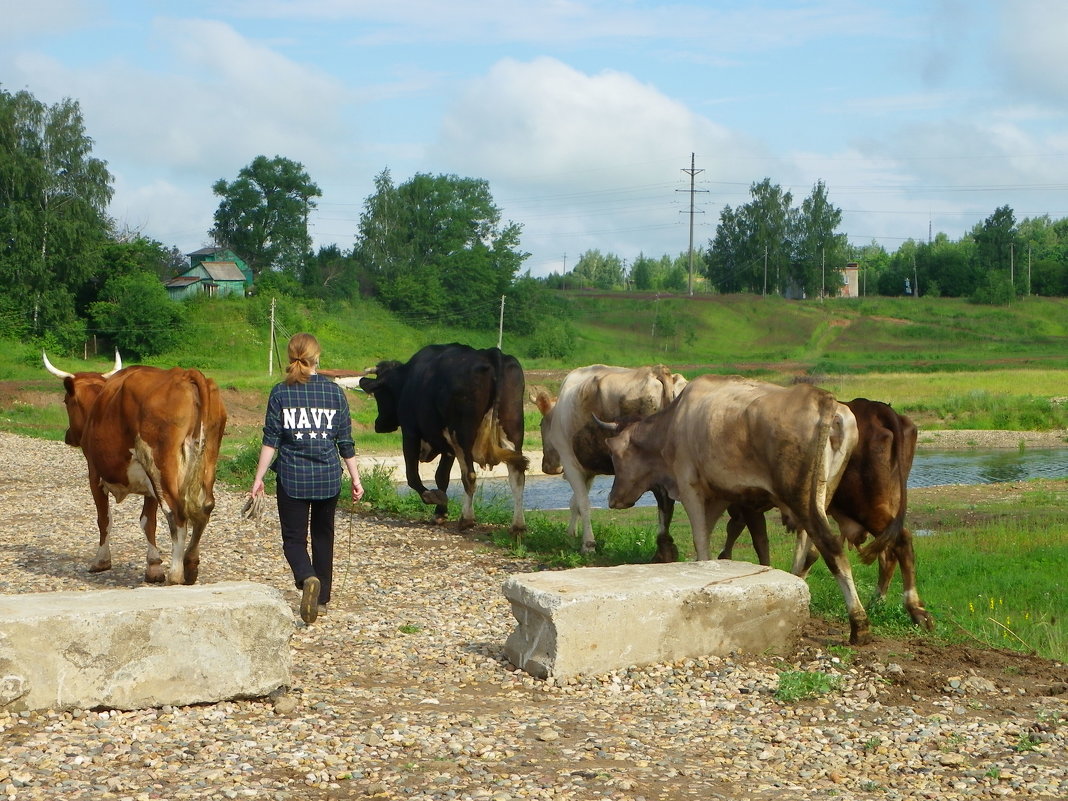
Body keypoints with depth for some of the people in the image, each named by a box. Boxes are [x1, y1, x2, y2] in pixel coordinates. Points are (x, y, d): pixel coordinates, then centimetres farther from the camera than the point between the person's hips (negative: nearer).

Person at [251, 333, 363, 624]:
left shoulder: (281, 393, -4)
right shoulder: (334, 391, 0)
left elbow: (271, 440, -6)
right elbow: (346, 441, 3)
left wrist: (259, 478, -1)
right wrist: (356, 479, 10)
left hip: (292, 478, -2)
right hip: (329, 478, 2)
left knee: (294, 538, 4)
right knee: (323, 536, 16)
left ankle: (307, 579, -25)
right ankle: (322, 600, 22)